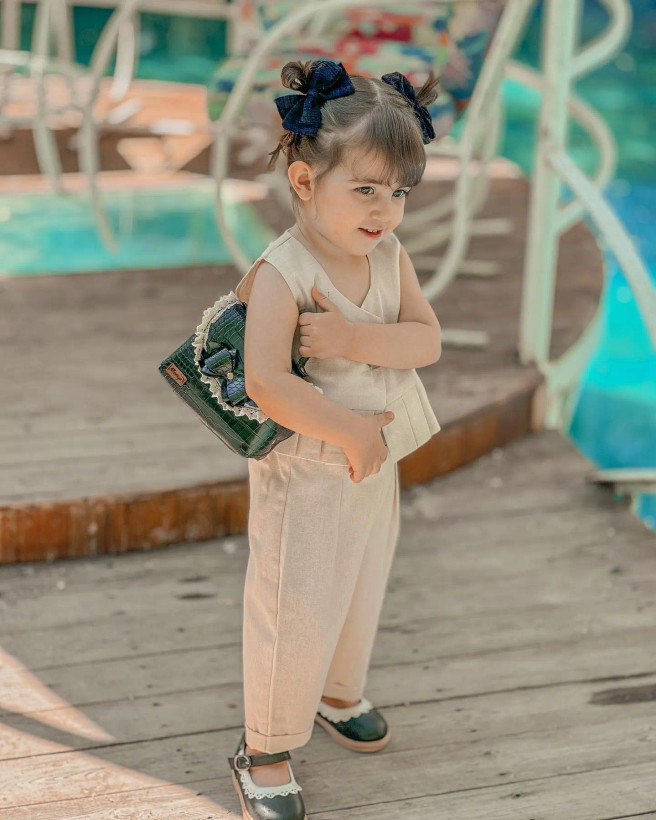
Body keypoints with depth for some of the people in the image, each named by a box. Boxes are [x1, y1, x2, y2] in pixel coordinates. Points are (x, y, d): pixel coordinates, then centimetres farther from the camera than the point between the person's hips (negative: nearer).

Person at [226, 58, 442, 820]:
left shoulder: (390, 256, -3)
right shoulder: (281, 273, -24)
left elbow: (427, 339, -11)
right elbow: (266, 383, -31)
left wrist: (355, 337, -28)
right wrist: (350, 432, -25)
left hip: (375, 464, 7)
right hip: (304, 472, -7)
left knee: (361, 590, 25)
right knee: (295, 612, 1)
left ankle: (337, 694, 51)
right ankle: (265, 749, 20)